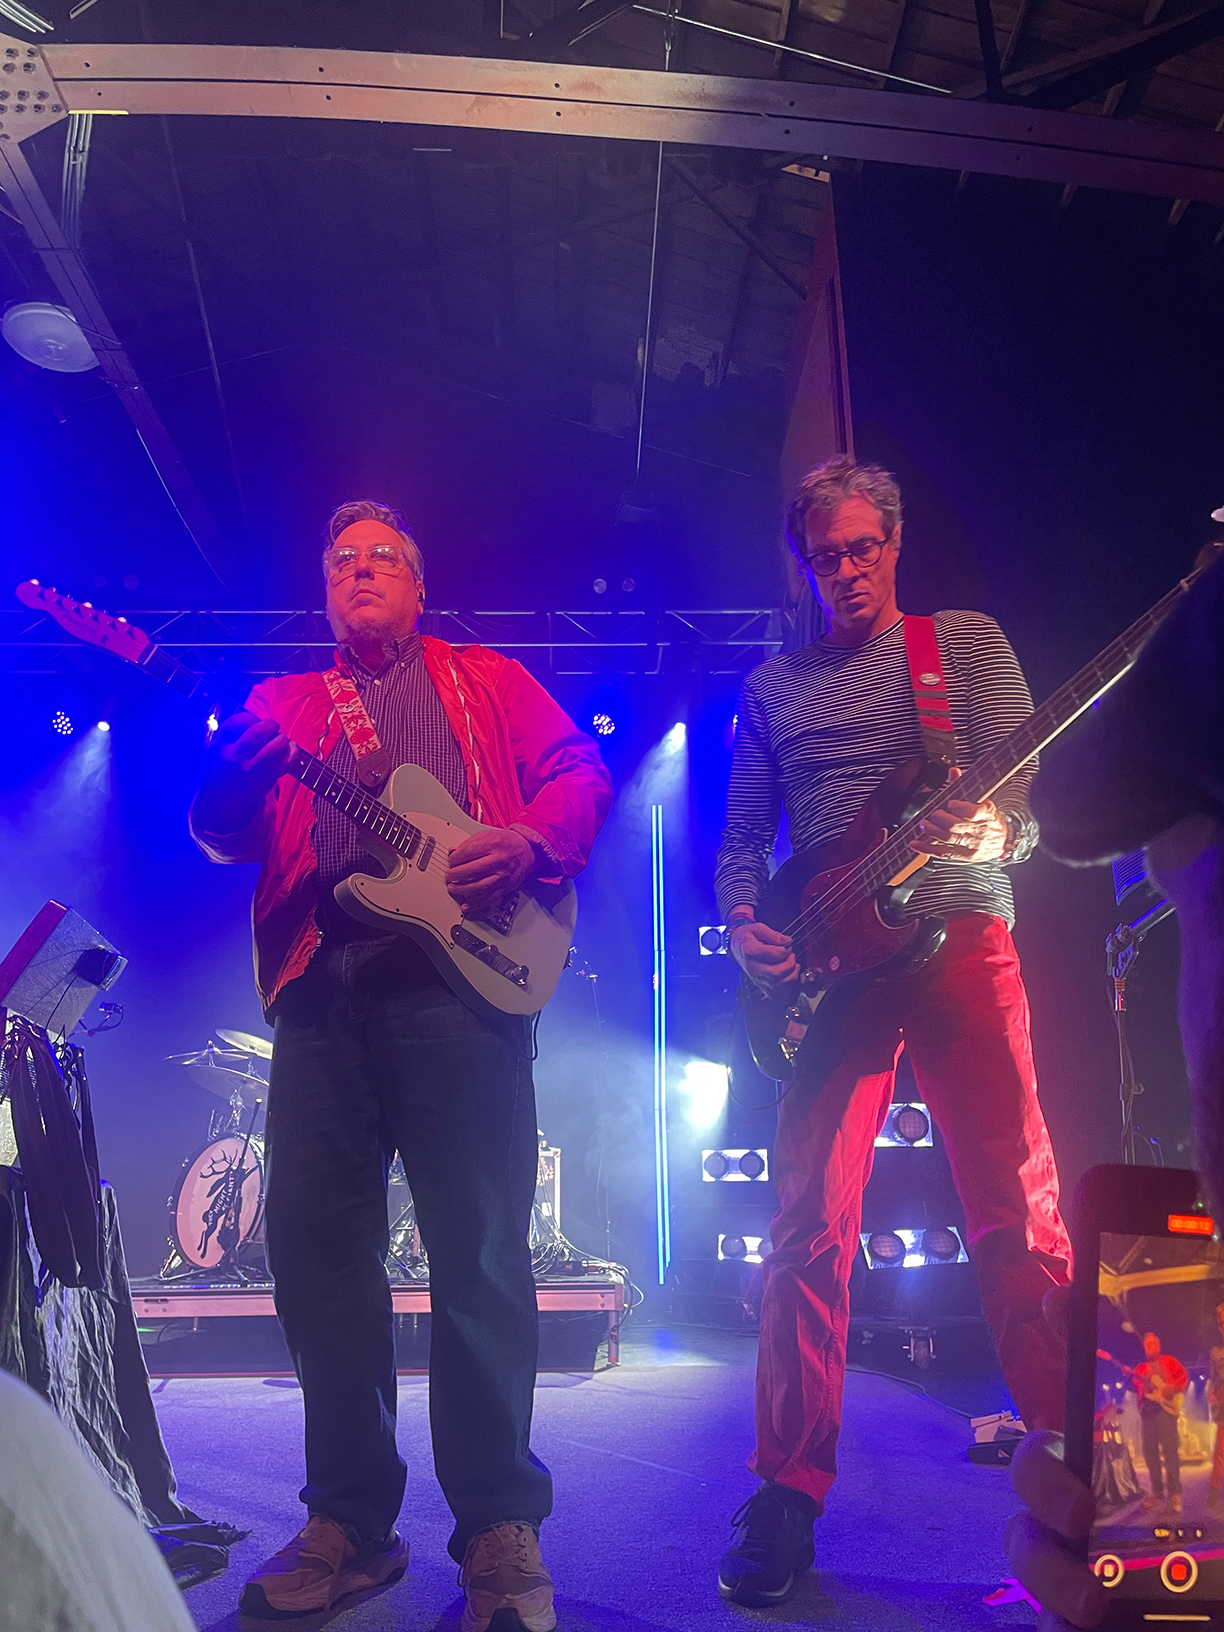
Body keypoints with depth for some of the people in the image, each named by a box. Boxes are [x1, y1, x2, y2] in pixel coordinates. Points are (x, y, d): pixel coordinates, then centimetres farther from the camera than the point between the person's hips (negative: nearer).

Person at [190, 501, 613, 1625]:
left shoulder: (488, 681, 20)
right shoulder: (282, 704, 24)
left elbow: (582, 772, 10)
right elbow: (221, 834, 13)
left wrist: (531, 840, -11)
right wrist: (235, 778, -10)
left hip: (459, 973, -3)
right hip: (320, 985, 3)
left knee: (478, 1246, -7)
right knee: (314, 1241, 2)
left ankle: (501, 1527, 5)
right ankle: (351, 1519, 15)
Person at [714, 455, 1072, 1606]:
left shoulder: (966, 641, 12)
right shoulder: (771, 686, 18)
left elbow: (1027, 787, 2)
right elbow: (740, 839, 16)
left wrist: (994, 829, -22)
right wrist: (746, 927, -4)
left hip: (957, 934, -1)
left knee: (1017, 1202, -6)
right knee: (809, 1221, -2)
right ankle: (790, 1491, 6)